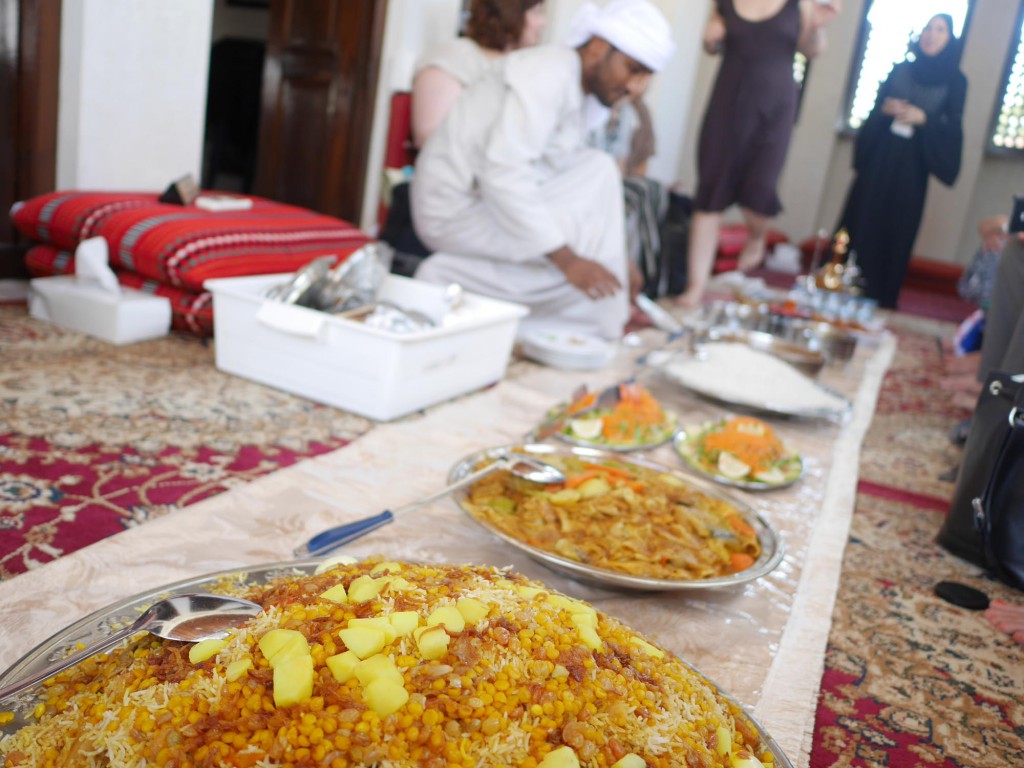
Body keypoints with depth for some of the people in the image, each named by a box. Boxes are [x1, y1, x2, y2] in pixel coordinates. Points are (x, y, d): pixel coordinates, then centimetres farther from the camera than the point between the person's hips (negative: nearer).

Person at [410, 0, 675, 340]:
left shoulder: (579, 90, 11)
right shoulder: (547, 74, -19)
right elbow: (504, 175, -29)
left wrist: (616, 259, 7)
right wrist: (566, 258, -30)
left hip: (492, 198, 10)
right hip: (457, 207, -10)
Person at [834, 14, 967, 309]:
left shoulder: (955, 81, 2)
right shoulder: (900, 70, 9)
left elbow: (953, 127, 0)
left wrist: (923, 118, -15)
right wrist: (885, 110, -10)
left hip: (911, 165, -2)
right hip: (879, 158, 2)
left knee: (897, 228, 0)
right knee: (862, 220, 0)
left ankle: (882, 296, 8)